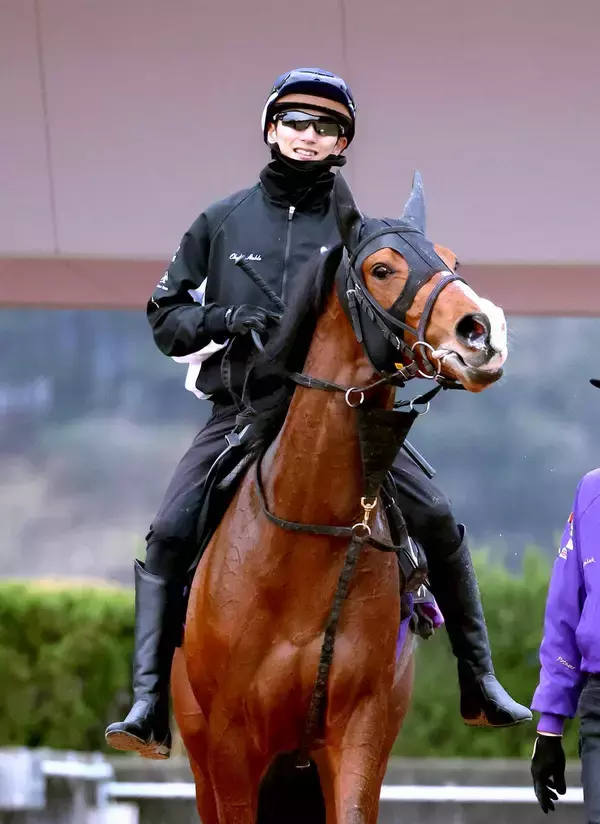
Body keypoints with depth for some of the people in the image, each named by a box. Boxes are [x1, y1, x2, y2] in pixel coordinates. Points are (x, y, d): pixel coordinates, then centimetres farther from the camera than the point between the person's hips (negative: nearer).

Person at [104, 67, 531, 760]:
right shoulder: (222, 222, 10)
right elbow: (165, 315, 11)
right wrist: (225, 321, -10)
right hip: (240, 411, 0)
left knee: (436, 519, -12)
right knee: (168, 533, -19)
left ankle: (478, 685, 1)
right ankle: (150, 707, -20)